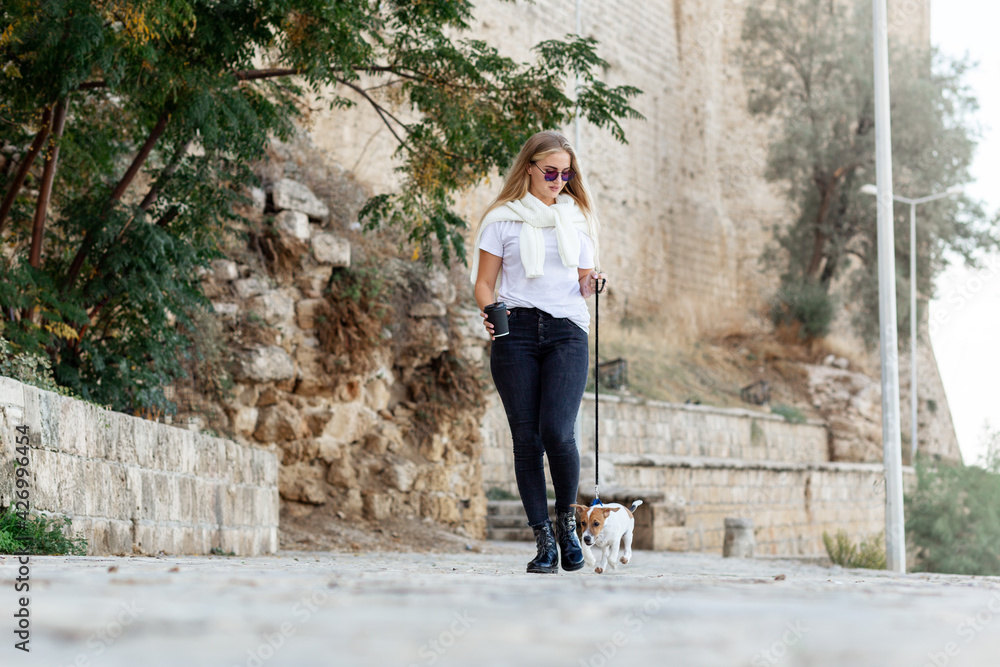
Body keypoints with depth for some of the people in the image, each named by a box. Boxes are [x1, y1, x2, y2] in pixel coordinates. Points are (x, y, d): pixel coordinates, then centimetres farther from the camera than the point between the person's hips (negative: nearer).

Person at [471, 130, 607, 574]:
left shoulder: (577, 217, 18)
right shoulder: (503, 218, 8)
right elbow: (484, 282, 8)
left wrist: (592, 284, -3)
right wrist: (488, 313, -12)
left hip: (566, 331, 1)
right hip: (516, 332, -1)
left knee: (557, 432, -16)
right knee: (526, 438, -3)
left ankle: (566, 519, 7)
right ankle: (544, 541, 5)